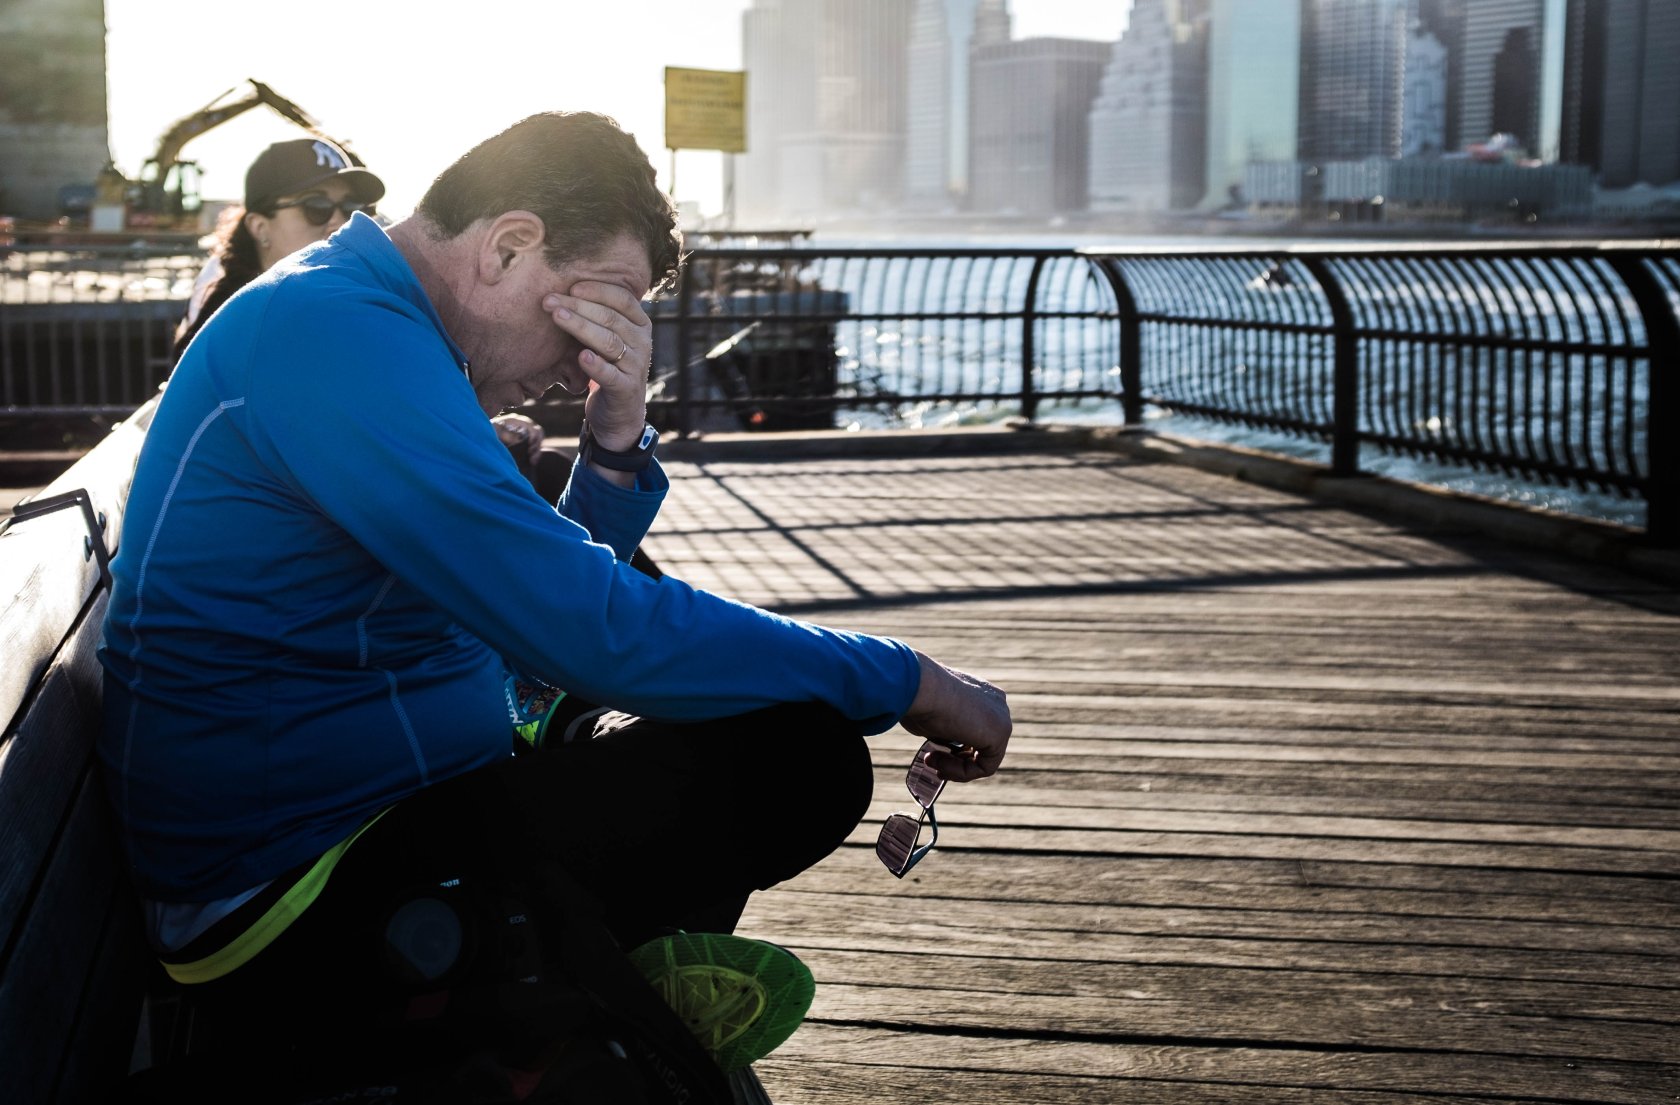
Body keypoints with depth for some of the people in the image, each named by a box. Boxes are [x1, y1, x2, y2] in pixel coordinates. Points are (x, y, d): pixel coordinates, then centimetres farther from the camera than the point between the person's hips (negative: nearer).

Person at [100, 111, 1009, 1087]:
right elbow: (597, 631, -26)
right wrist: (909, 683, -17)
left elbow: (552, 597, 14)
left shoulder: (342, 320, 13)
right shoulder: (341, 336, -21)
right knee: (799, 754, -17)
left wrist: (618, 435, -5)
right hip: (294, 912, -11)